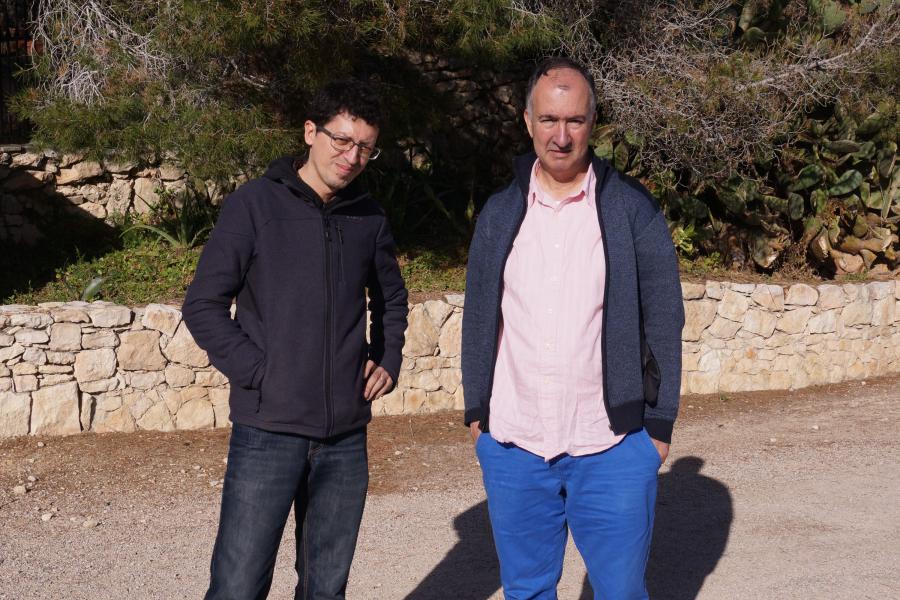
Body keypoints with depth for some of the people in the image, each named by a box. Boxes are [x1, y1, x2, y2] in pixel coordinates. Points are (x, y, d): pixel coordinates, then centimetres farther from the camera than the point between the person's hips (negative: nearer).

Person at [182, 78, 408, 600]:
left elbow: (392, 298, 25)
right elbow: (204, 307, -5)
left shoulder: (369, 217, 8)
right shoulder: (255, 204, -5)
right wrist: (258, 373, -12)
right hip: (268, 431, -4)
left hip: (346, 436, 4)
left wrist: (387, 362, 11)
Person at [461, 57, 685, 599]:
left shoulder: (633, 209, -2)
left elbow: (662, 321, -1)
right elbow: (479, 319, 12)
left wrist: (660, 424, -3)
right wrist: (476, 412, 9)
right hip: (511, 447, 3)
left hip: (611, 450, -3)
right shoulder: (499, 213, 7)